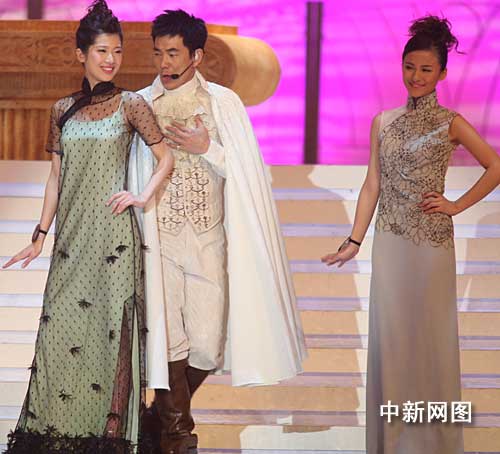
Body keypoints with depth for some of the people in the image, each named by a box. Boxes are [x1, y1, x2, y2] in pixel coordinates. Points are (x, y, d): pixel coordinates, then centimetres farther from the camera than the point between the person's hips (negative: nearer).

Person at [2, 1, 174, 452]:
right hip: (71, 234, 4)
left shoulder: (130, 105, 0)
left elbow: (166, 156, 4)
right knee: (58, 327, 0)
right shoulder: (63, 110, 11)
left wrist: (143, 196, -10)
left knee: (111, 328, -4)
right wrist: (40, 236, 11)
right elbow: (56, 177, 13)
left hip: (113, 233, -4)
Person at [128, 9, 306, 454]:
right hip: (158, 240, 0)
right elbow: (129, 171, 8)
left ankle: (169, 410, 26)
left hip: (208, 240, 0)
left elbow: (244, 172, -2)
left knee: (207, 345, 0)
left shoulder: (223, 102, 1)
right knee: (169, 341, -1)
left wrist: (206, 148, -15)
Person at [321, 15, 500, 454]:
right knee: (389, 335, 5)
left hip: (432, 241, -3)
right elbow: (372, 186, 8)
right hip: (389, 242, 3)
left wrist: (458, 205, -7)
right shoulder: (384, 122, 8)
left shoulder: (449, 123, -3)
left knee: (430, 334, 3)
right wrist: (354, 241, 4)